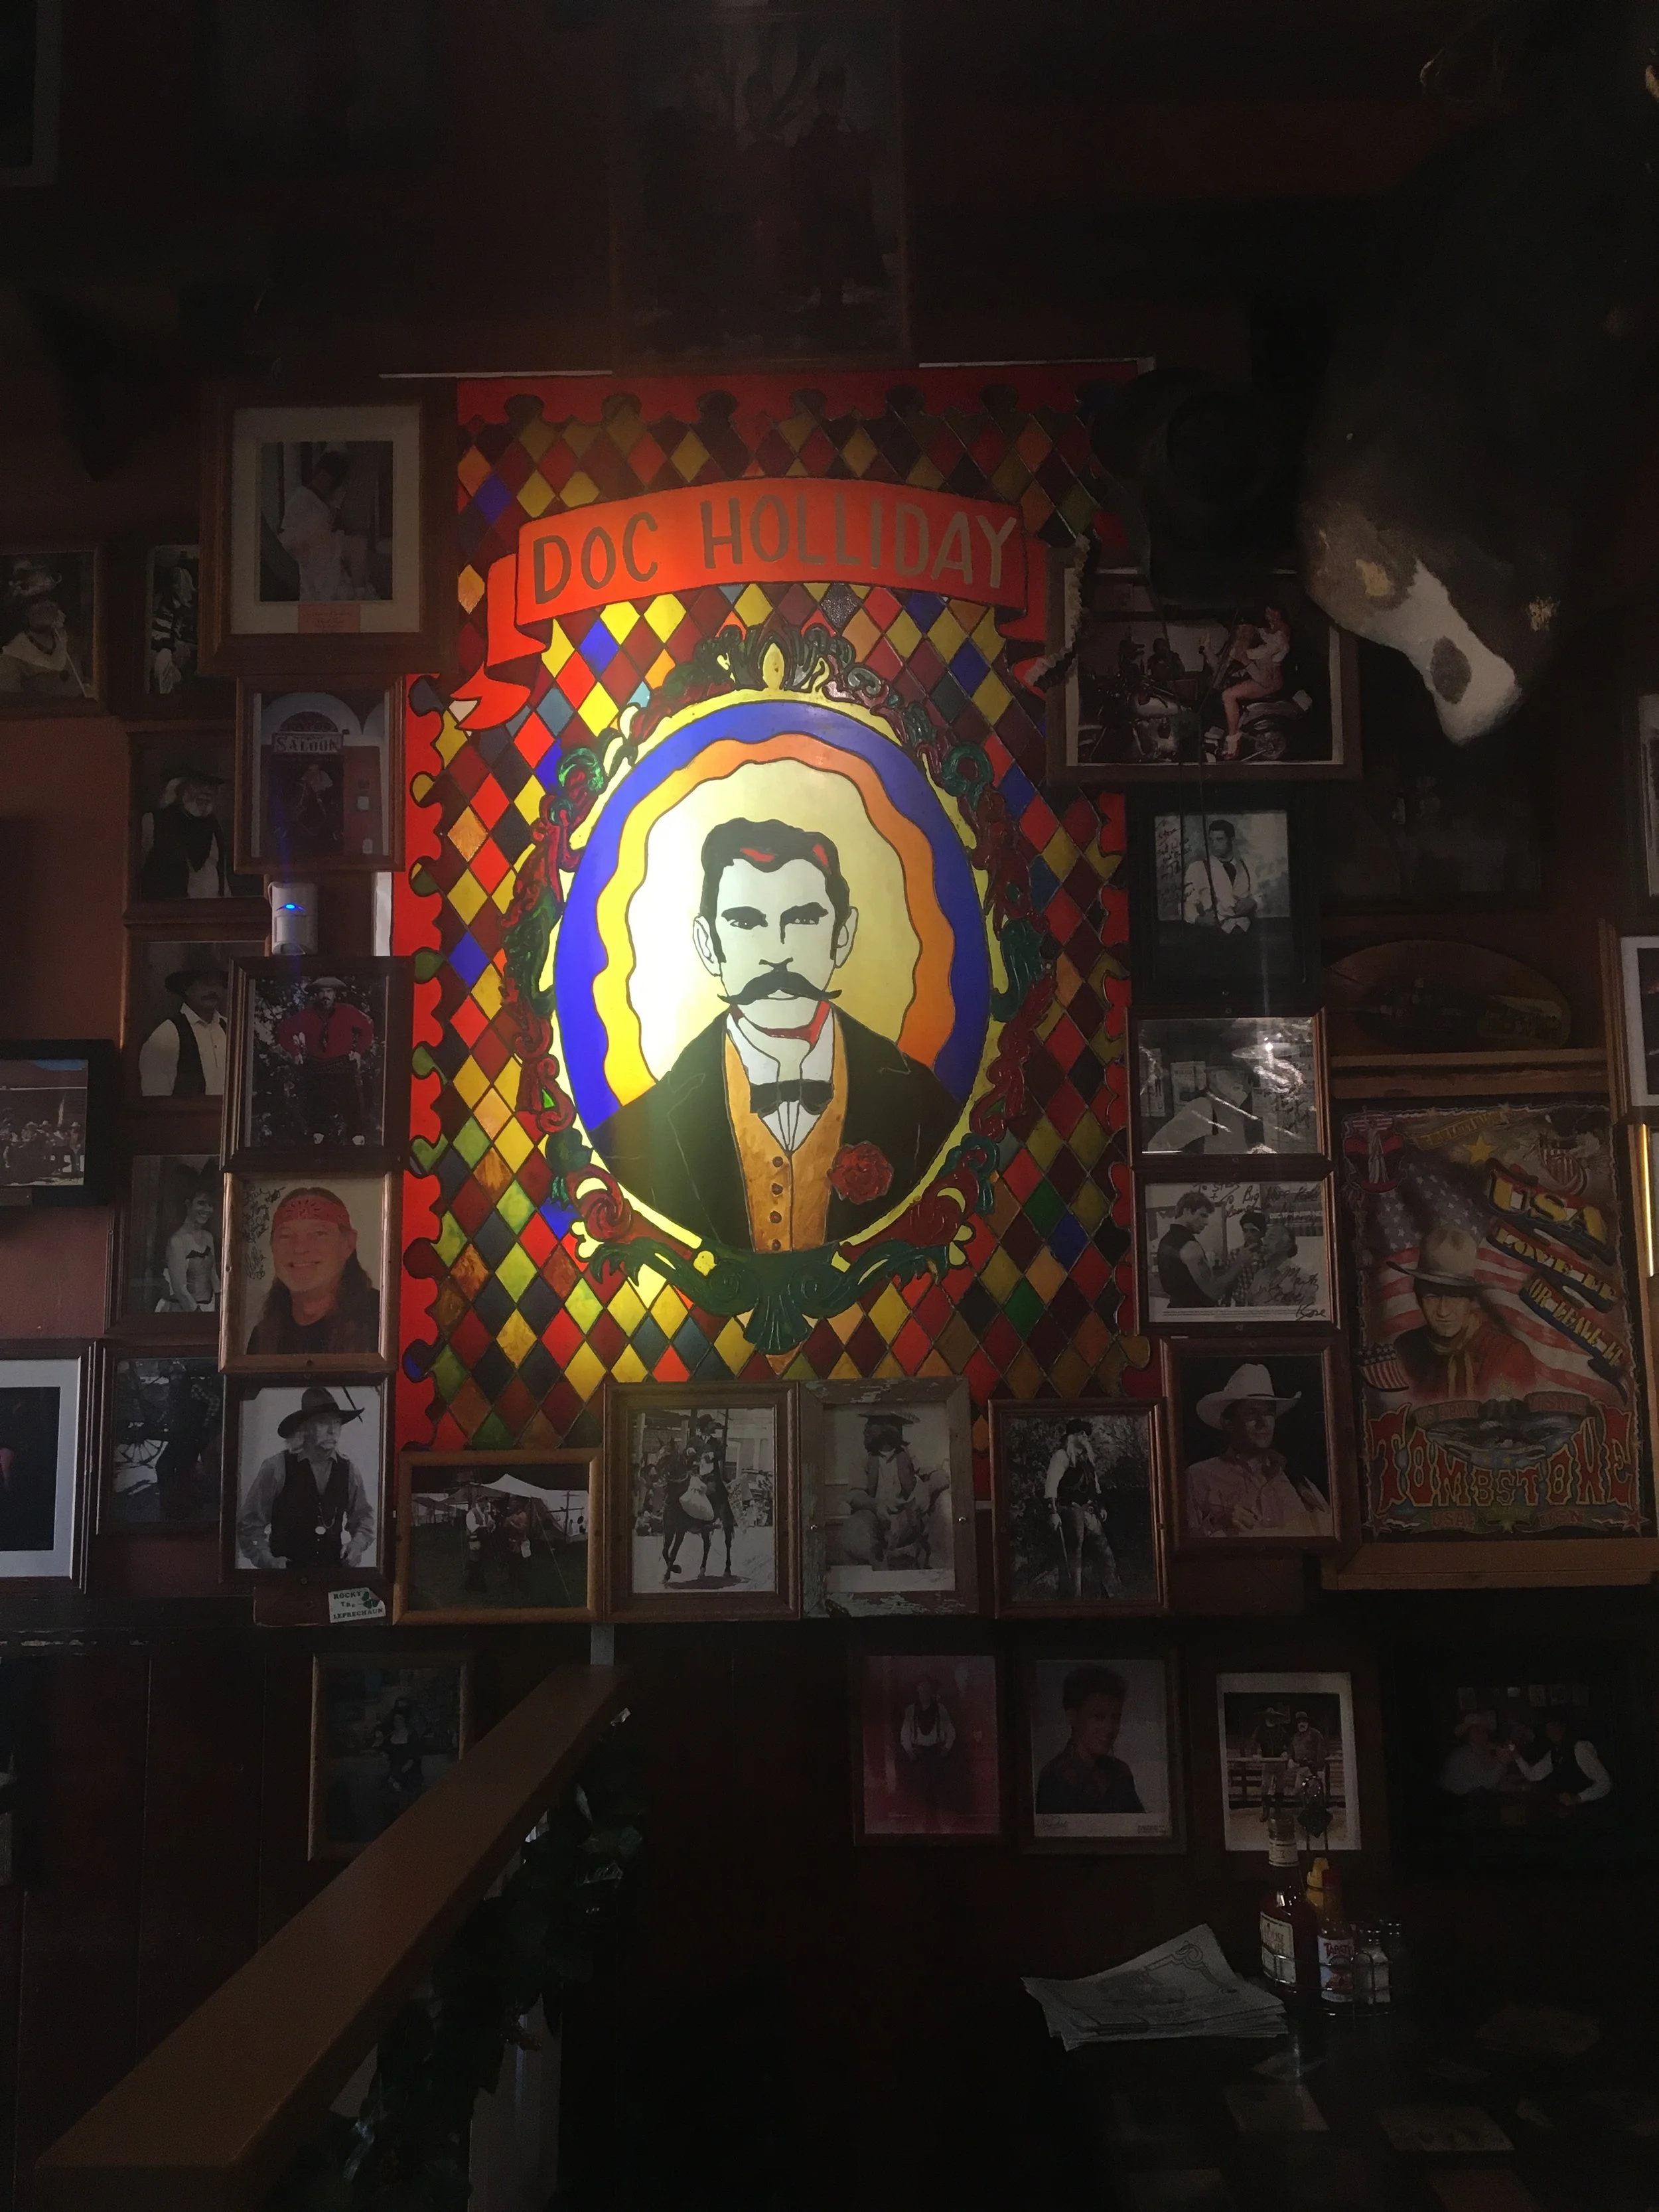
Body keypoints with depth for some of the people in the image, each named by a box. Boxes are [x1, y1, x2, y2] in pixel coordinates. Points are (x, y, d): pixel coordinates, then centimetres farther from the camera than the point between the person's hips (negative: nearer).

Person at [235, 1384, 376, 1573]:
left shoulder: (347, 1470, 5)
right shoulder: (277, 1468, -5)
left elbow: (363, 1516, 19)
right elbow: (250, 1523, 1)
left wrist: (358, 1542, 2)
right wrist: (266, 1559, -10)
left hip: (333, 1572, 3)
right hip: (285, 1575, -3)